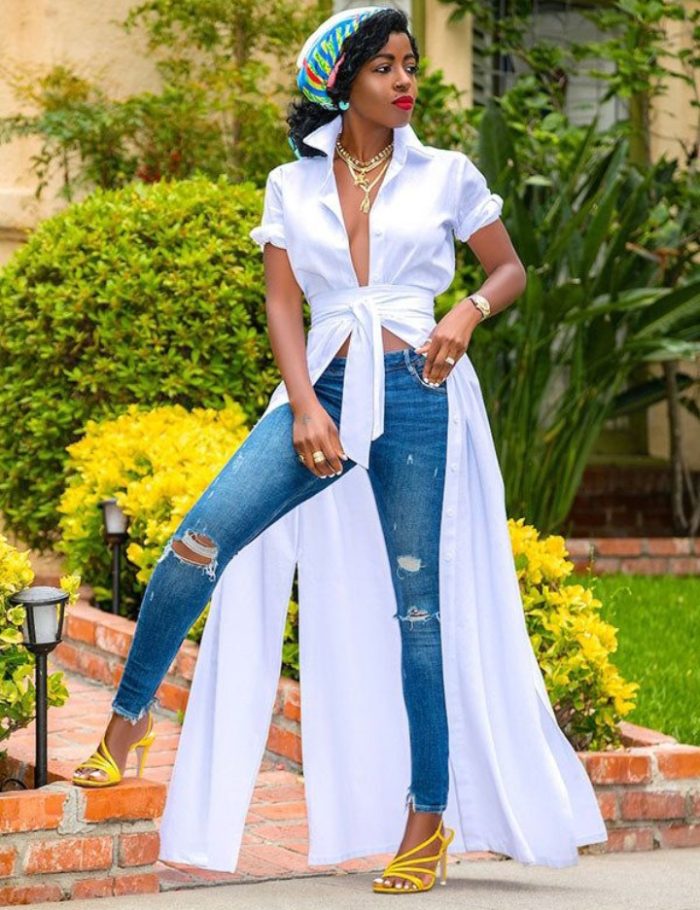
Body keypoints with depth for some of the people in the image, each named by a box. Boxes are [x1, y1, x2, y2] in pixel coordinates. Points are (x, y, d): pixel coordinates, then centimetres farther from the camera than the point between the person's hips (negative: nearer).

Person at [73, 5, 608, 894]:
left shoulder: (445, 175, 8)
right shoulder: (293, 185, 10)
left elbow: (511, 269, 15)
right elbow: (281, 303, 4)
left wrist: (469, 310, -7)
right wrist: (305, 408, -10)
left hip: (416, 395, -1)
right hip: (321, 389, 1)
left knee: (418, 605, -1)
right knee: (201, 540, -17)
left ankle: (431, 819, 6)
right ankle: (128, 719, -1)